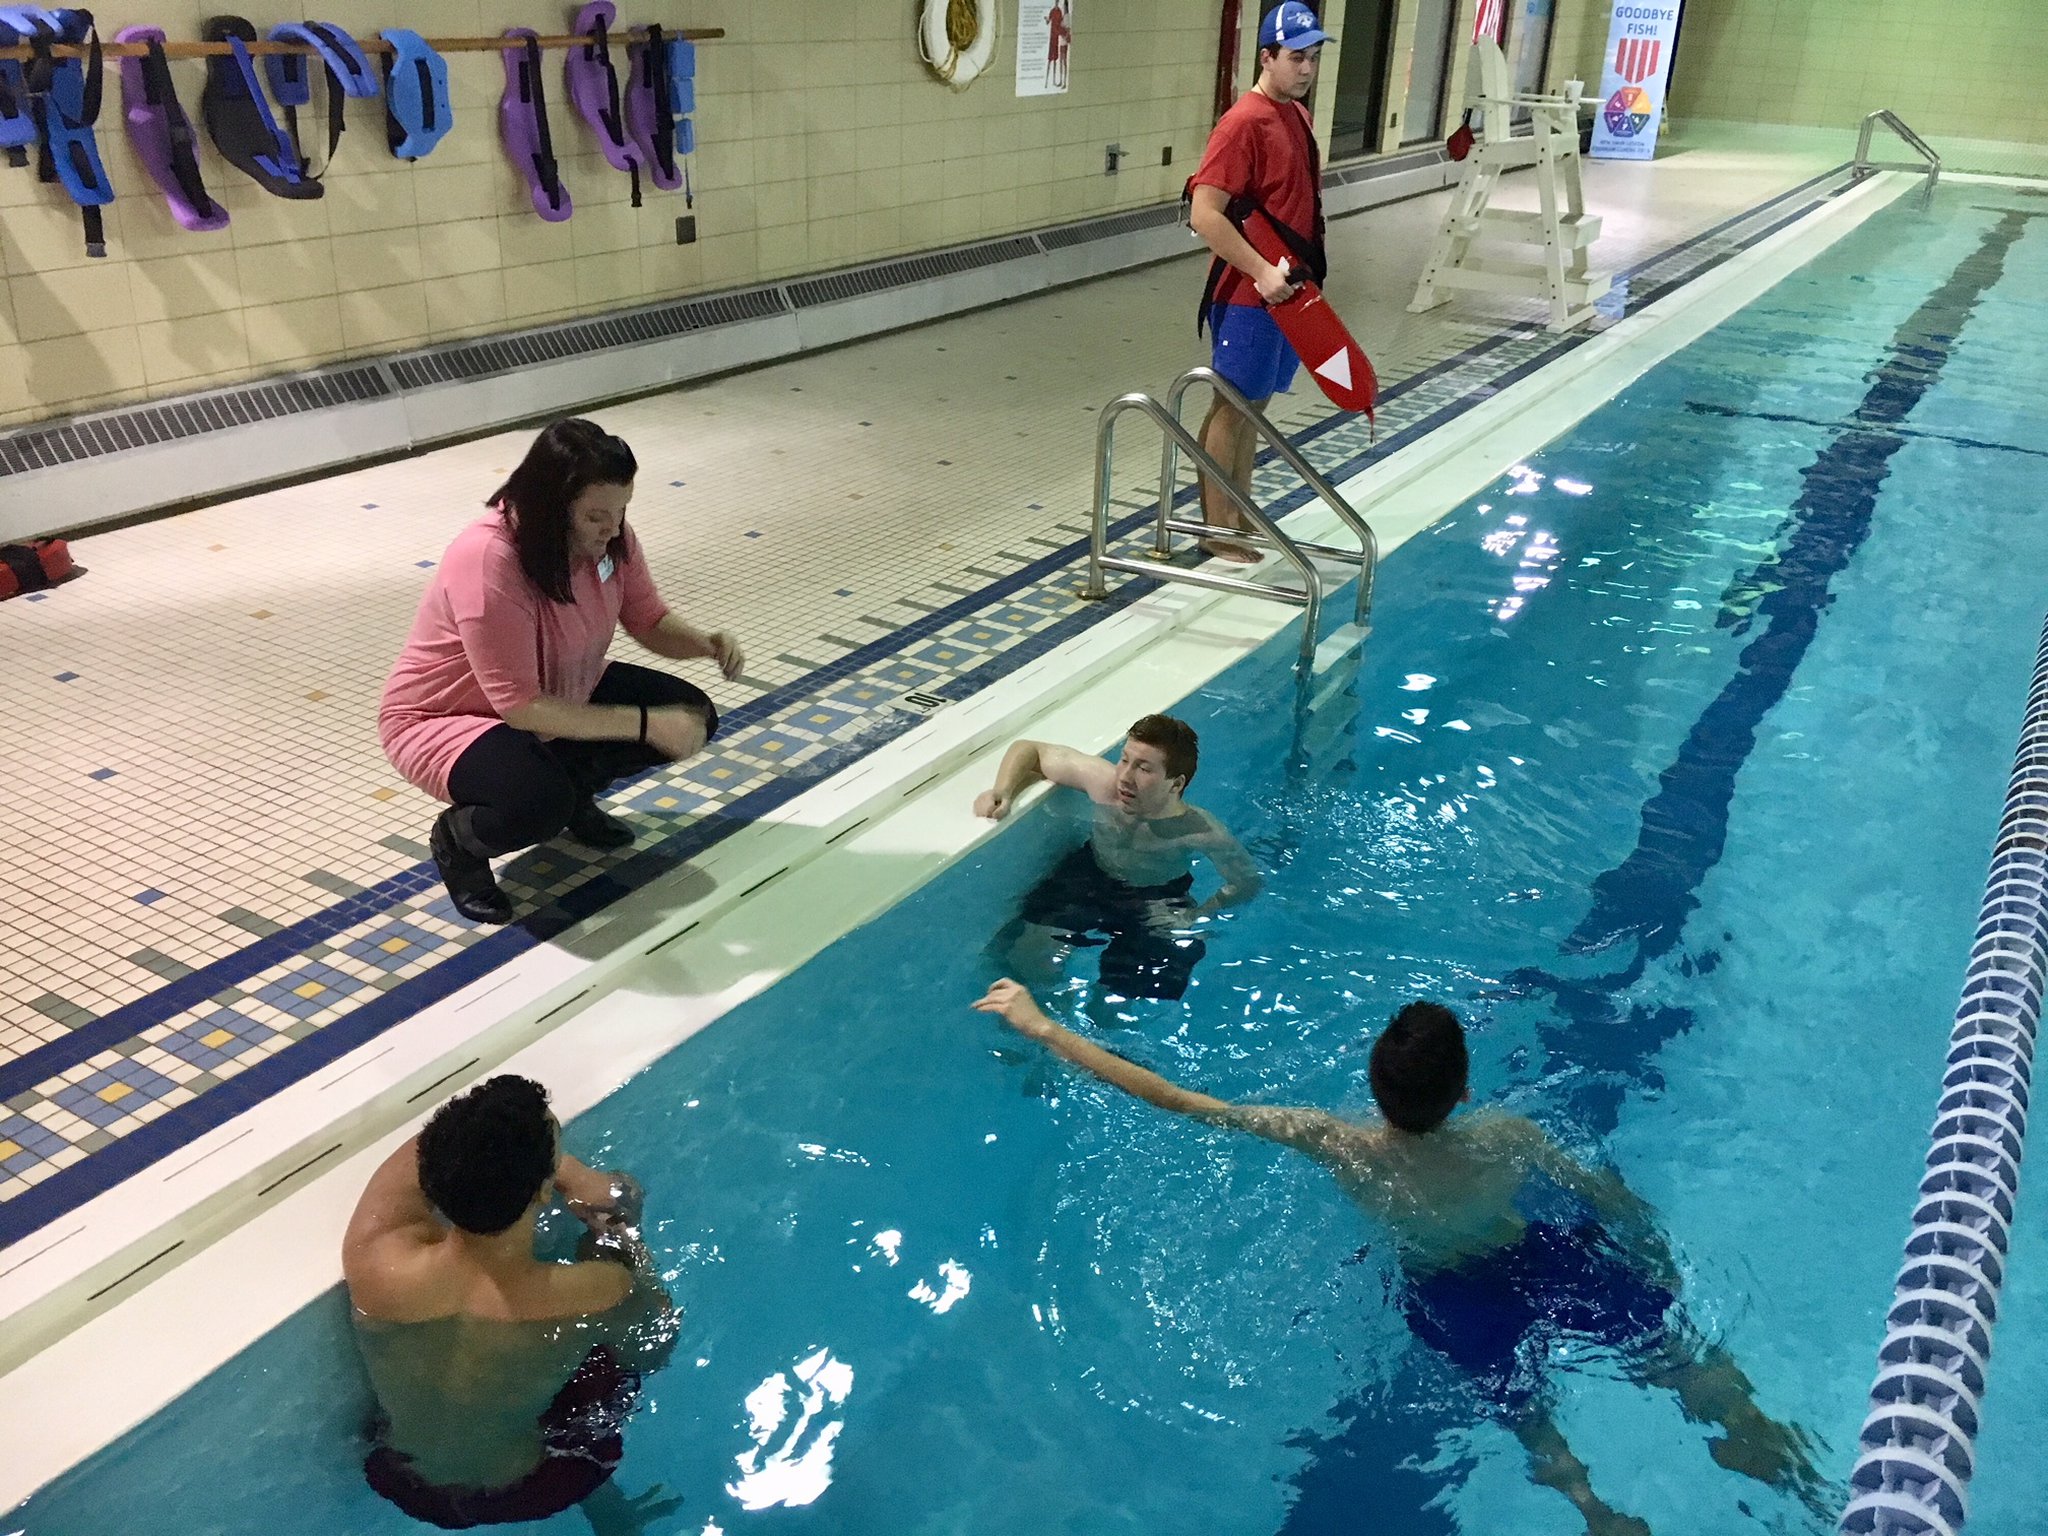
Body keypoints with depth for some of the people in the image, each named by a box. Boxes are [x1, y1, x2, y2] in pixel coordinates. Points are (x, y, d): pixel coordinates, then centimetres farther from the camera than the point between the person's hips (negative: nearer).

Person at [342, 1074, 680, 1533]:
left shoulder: (375, 1260, -33)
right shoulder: (597, 1296, -38)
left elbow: (446, 1147, -13)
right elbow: (656, 1348, -12)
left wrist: (576, 1178, -13)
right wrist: (628, 1237, -1)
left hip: (397, 1481, 2)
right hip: (516, 1496, -2)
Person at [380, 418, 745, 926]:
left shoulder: (608, 538, -14)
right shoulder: (487, 564, -36)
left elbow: (651, 621, -2)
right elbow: (521, 707, -36)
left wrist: (705, 643, -25)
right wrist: (646, 724, -38)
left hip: (560, 696, 8)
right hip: (446, 718, -8)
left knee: (691, 716, -5)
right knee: (540, 804, -37)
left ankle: (573, 789, 16)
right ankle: (457, 838, -3)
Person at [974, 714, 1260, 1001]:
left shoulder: (1201, 832, -29)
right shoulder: (1102, 781, -22)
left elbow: (1249, 882, -14)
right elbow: (1029, 749, -7)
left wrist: (1193, 918, -26)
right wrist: (1003, 792, -25)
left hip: (1155, 905, -2)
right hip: (1087, 880, 2)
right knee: (1020, 945, -16)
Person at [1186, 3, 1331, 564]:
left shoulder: (1298, 116, 11)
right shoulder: (1244, 123, -17)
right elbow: (1204, 214, -23)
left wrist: (1305, 272, 18)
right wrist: (1261, 271, -26)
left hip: (1288, 287, 8)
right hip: (1248, 292, -8)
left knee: (1255, 403, 15)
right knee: (1233, 406, 0)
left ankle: (1242, 513, 25)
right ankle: (1217, 527, 9)